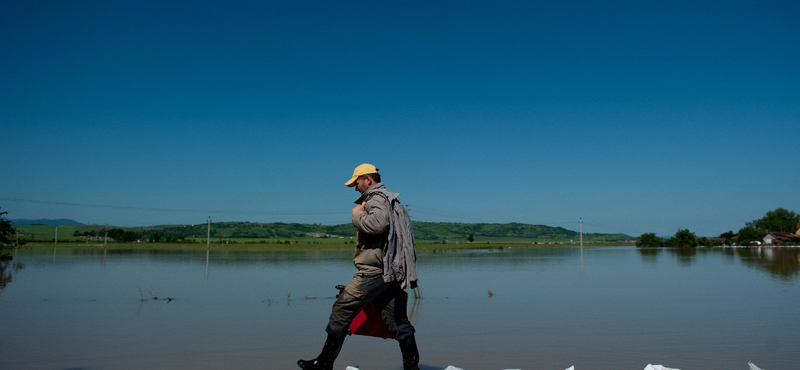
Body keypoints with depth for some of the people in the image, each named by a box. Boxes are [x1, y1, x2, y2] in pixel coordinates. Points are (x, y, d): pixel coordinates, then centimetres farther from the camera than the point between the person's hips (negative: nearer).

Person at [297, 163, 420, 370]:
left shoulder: (377, 198, -7)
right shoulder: (388, 199, 24)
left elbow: (378, 223, -26)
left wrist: (357, 214, -11)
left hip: (374, 270, -10)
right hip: (390, 271, 10)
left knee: (342, 308, -3)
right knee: (398, 320, 8)